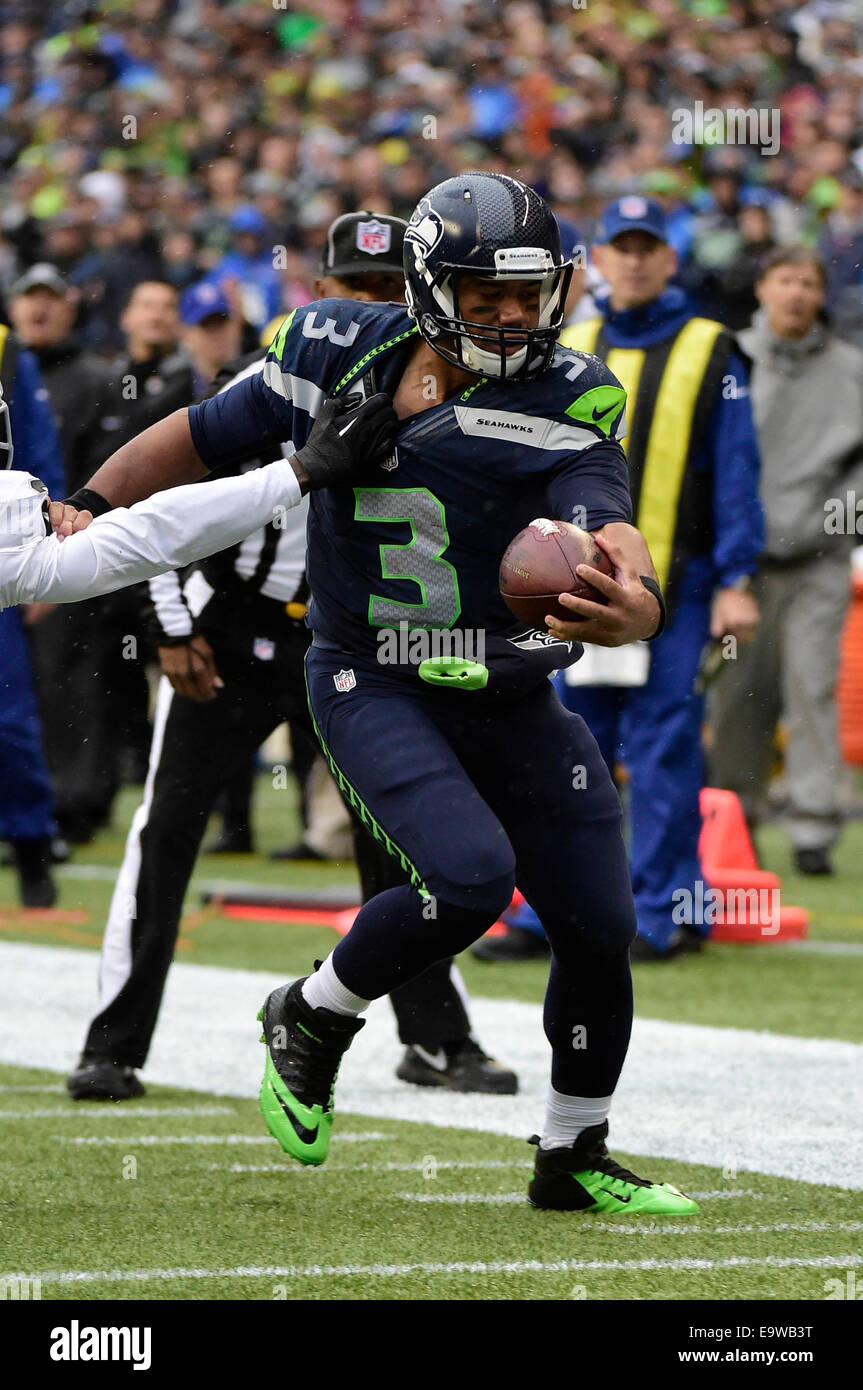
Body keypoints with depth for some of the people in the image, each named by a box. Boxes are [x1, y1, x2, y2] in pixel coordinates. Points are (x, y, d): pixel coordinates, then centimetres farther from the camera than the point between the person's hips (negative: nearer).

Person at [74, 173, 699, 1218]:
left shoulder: (564, 402, -13)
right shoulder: (338, 357, -8)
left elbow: (603, 515, -31)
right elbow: (203, 438, 6)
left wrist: (633, 603, -54)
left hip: (515, 704, 3)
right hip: (373, 690, -3)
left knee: (598, 932, 4)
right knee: (470, 876, -26)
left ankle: (573, 1158, 27)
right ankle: (312, 1020, 1)